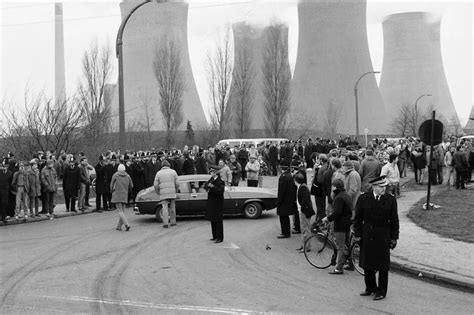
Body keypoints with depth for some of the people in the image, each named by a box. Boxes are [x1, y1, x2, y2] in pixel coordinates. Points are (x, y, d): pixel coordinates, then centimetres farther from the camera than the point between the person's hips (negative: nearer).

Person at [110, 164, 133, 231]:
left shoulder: (115, 175, -5)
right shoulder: (127, 176, 4)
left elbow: (111, 185, 1)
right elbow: (131, 186, 10)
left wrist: (112, 191, 20)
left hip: (117, 196, -4)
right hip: (125, 196, 4)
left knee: (120, 211, -7)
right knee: (122, 211, 12)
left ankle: (127, 224, -22)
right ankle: (119, 226, 13)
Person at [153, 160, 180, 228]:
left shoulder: (159, 173, 4)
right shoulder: (173, 172, 5)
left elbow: (155, 185, -2)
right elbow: (177, 183, 0)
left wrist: (158, 193, 12)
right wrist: (176, 191, 15)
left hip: (163, 194, -1)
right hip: (172, 193, 1)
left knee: (165, 208, -2)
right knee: (172, 208, 13)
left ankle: (165, 223, -11)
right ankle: (173, 222, 17)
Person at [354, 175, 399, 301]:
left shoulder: (390, 200, -3)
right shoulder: (363, 199, -3)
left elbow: (394, 221, 2)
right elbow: (357, 218, 3)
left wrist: (394, 238, 0)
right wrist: (357, 234, -1)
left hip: (383, 237, -1)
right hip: (367, 236, 2)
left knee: (383, 266, 4)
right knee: (367, 264, 12)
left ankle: (381, 291, 16)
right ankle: (370, 288, 29)